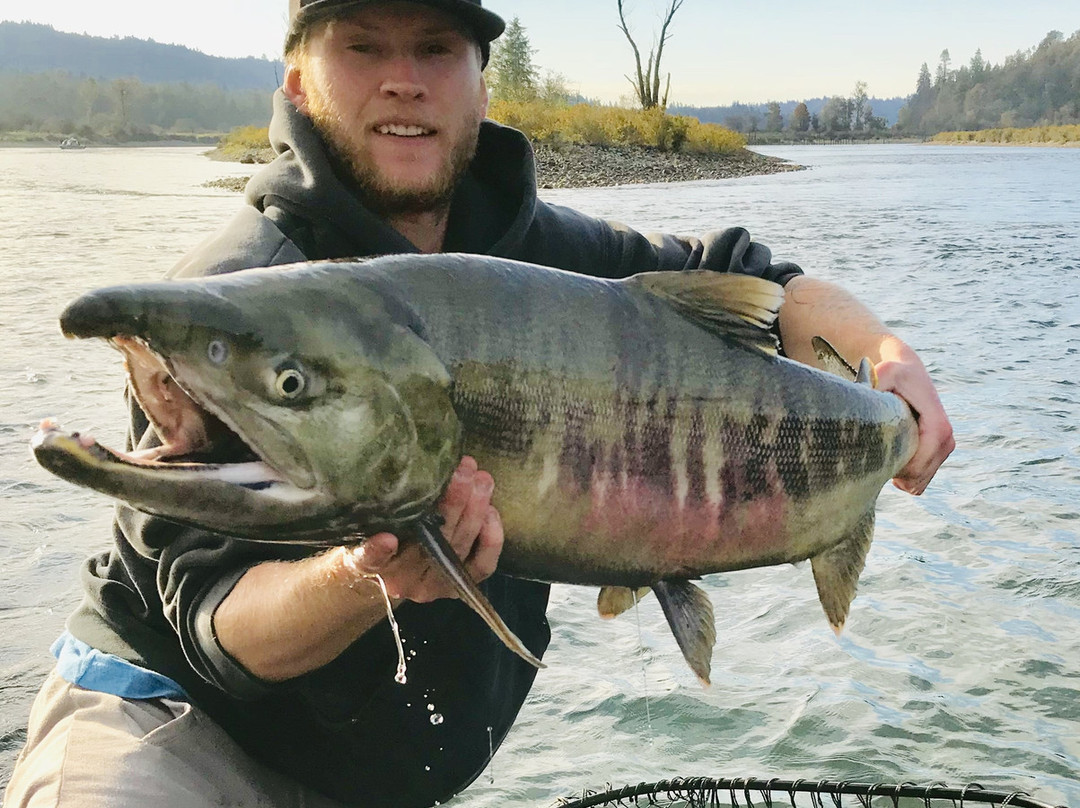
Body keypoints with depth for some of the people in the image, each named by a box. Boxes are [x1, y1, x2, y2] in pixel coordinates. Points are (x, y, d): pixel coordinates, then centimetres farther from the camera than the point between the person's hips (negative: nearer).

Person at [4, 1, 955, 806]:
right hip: (174, 716, -5)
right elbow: (216, 614, -24)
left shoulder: (537, 250, -3)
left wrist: (890, 353, -7)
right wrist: (368, 579, -44)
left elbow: (735, 279, 9)